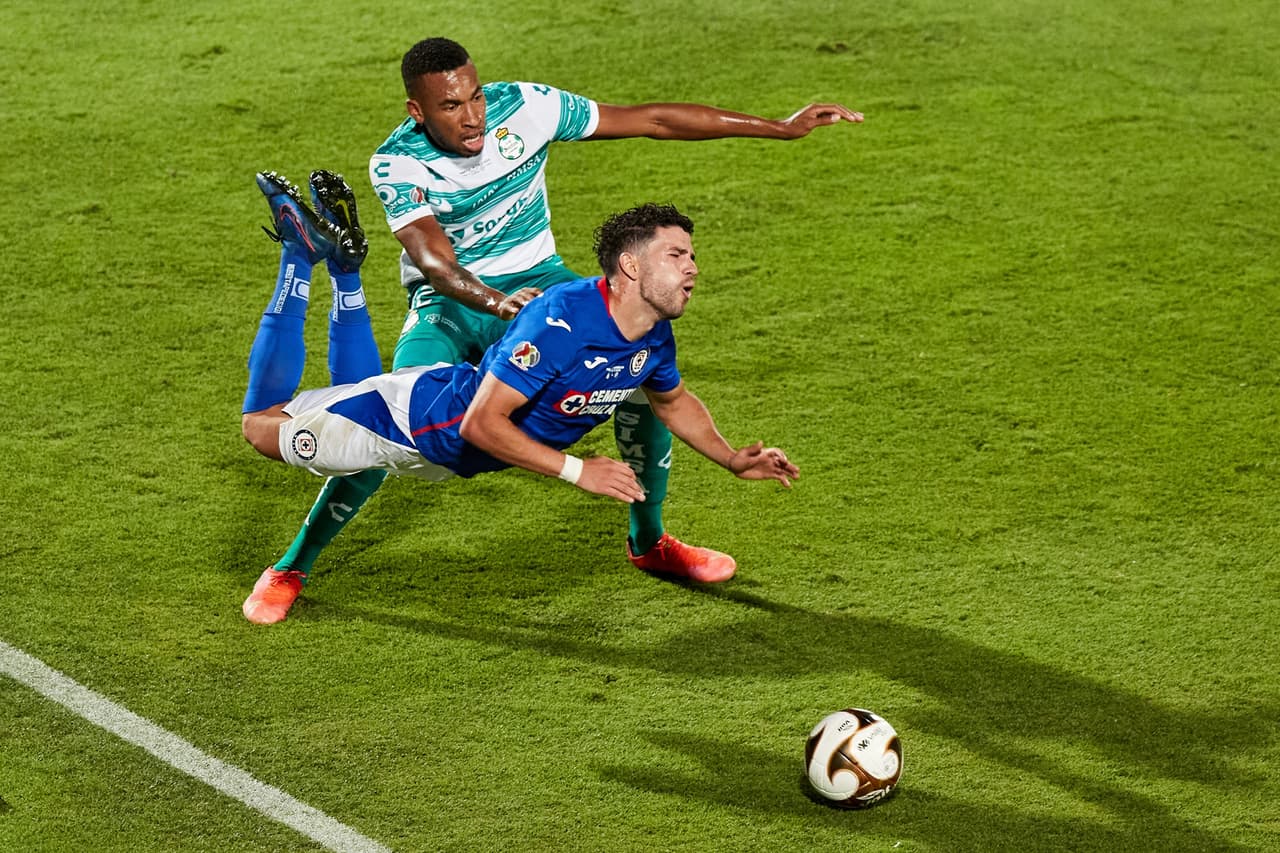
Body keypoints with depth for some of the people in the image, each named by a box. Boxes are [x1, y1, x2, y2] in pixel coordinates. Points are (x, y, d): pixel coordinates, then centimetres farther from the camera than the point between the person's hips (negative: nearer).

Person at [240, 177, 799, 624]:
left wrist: (733, 459, 1)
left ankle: (345, 266, 31)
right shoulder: (561, 319, -38)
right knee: (263, 425, 6)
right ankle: (300, 253, 13)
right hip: (418, 419, -7)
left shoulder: (654, 337, -12)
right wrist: (578, 471, -37)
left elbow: (672, 401, 13)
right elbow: (481, 424, -36)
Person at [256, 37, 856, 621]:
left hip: (537, 280, 3)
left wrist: (781, 128, -10)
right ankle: (292, 566, -7)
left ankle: (648, 540, 3)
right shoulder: (397, 164, -20)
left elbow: (649, 120, -11)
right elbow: (435, 261, -33)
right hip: (450, 302, -3)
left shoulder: (522, 107, -16)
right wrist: (498, 302, -56)